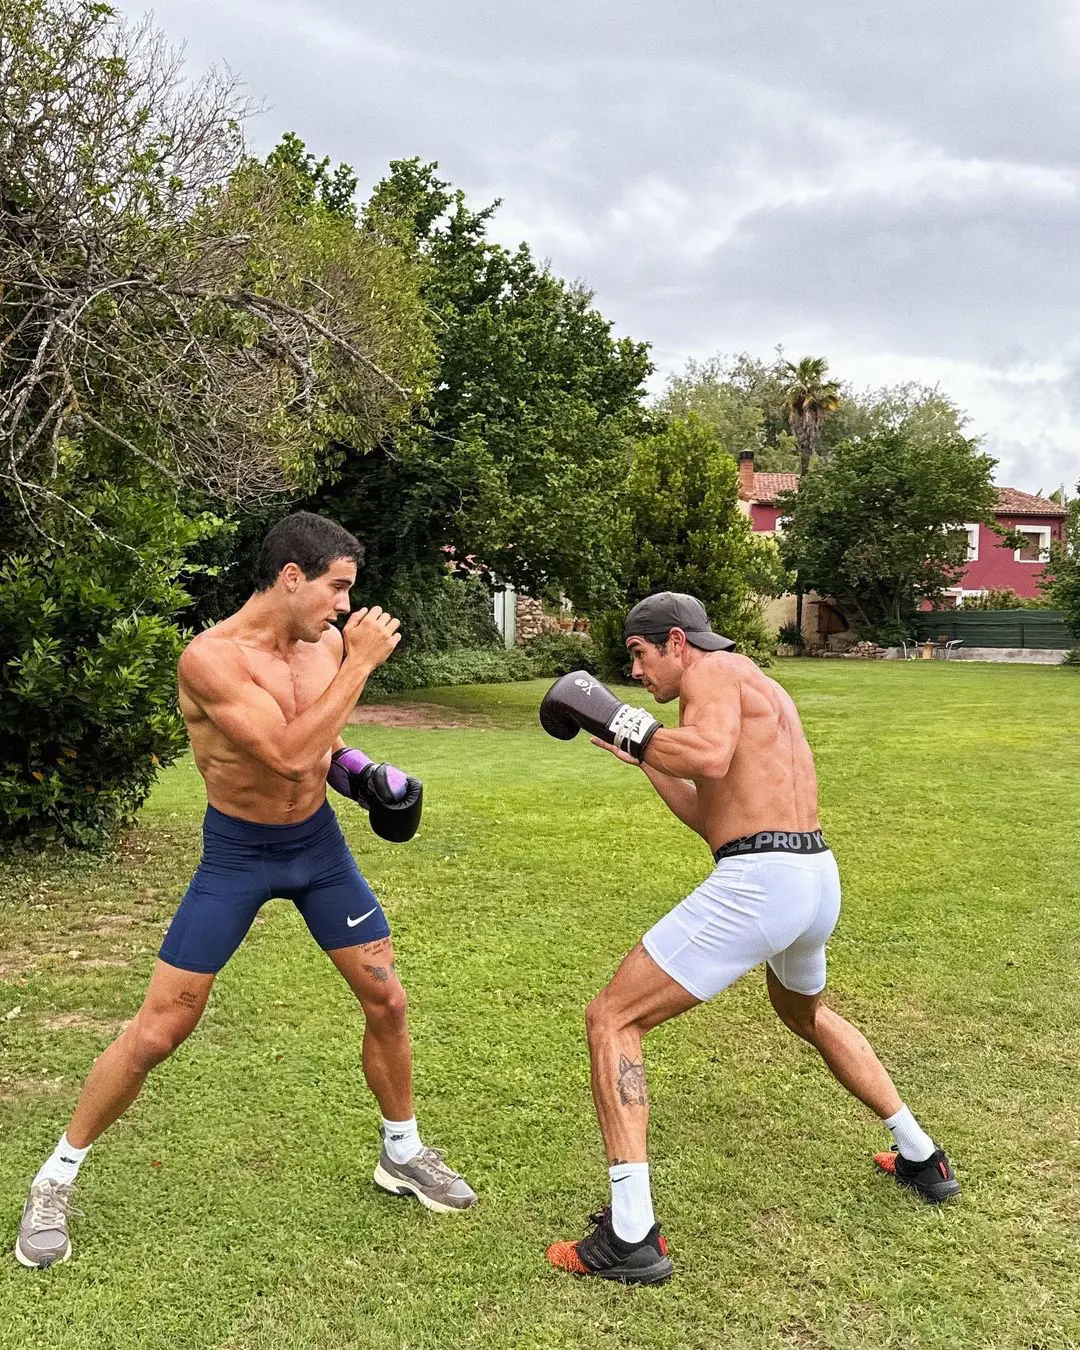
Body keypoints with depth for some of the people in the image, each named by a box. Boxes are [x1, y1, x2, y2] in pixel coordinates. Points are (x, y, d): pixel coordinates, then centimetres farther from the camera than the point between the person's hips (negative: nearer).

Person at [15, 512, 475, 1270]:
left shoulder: (328, 644, -7)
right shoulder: (212, 657, -26)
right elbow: (288, 754, -36)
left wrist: (354, 767, -5)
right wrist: (360, 664, -31)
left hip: (318, 841, 5)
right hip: (236, 853, -5)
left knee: (387, 1000, 7)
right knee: (157, 1033, -1)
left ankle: (403, 1155, 30)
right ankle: (57, 1178, 21)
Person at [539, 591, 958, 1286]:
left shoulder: (713, 672, -4)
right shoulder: (760, 688, 24)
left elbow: (710, 758, -27)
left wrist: (615, 722, -15)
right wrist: (642, 754, 22)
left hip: (756, 884, -10)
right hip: (818, 877, 10)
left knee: (611, 1020, -1)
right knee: (807, 1013, 38)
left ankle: (631, 1236, -4)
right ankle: (922, 1157, 46)